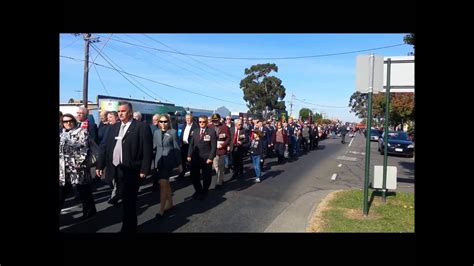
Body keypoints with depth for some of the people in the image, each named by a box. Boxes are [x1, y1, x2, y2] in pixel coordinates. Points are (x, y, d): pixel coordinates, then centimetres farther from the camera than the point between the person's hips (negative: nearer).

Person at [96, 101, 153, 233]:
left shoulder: (141, 127, -7)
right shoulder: (114, 128, 13)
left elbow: (147, 150, -11)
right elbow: (106, 148, 15)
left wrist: (144, 169, -16)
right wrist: (100, 165, 11)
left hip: (131, 170, -6)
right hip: (117, 169, 6)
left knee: (129, 200, 2)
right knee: (126, 199, 16)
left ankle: (128, 227, 16)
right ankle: (130, 226, 31)